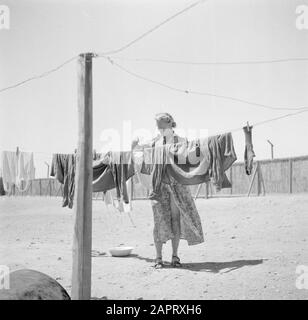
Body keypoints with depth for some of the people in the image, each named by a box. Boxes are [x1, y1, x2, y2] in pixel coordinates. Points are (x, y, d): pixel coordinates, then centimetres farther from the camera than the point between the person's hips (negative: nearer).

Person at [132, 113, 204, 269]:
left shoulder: (179, 141, 3)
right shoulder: (154, 142, 7)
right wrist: (134, 147, -3)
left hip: (176, 182, 0)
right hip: (159, 182, 1)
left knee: (176, 218, 1)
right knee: (160, 219, -1)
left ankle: (175, 256, 13)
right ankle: (158, 257, 8)